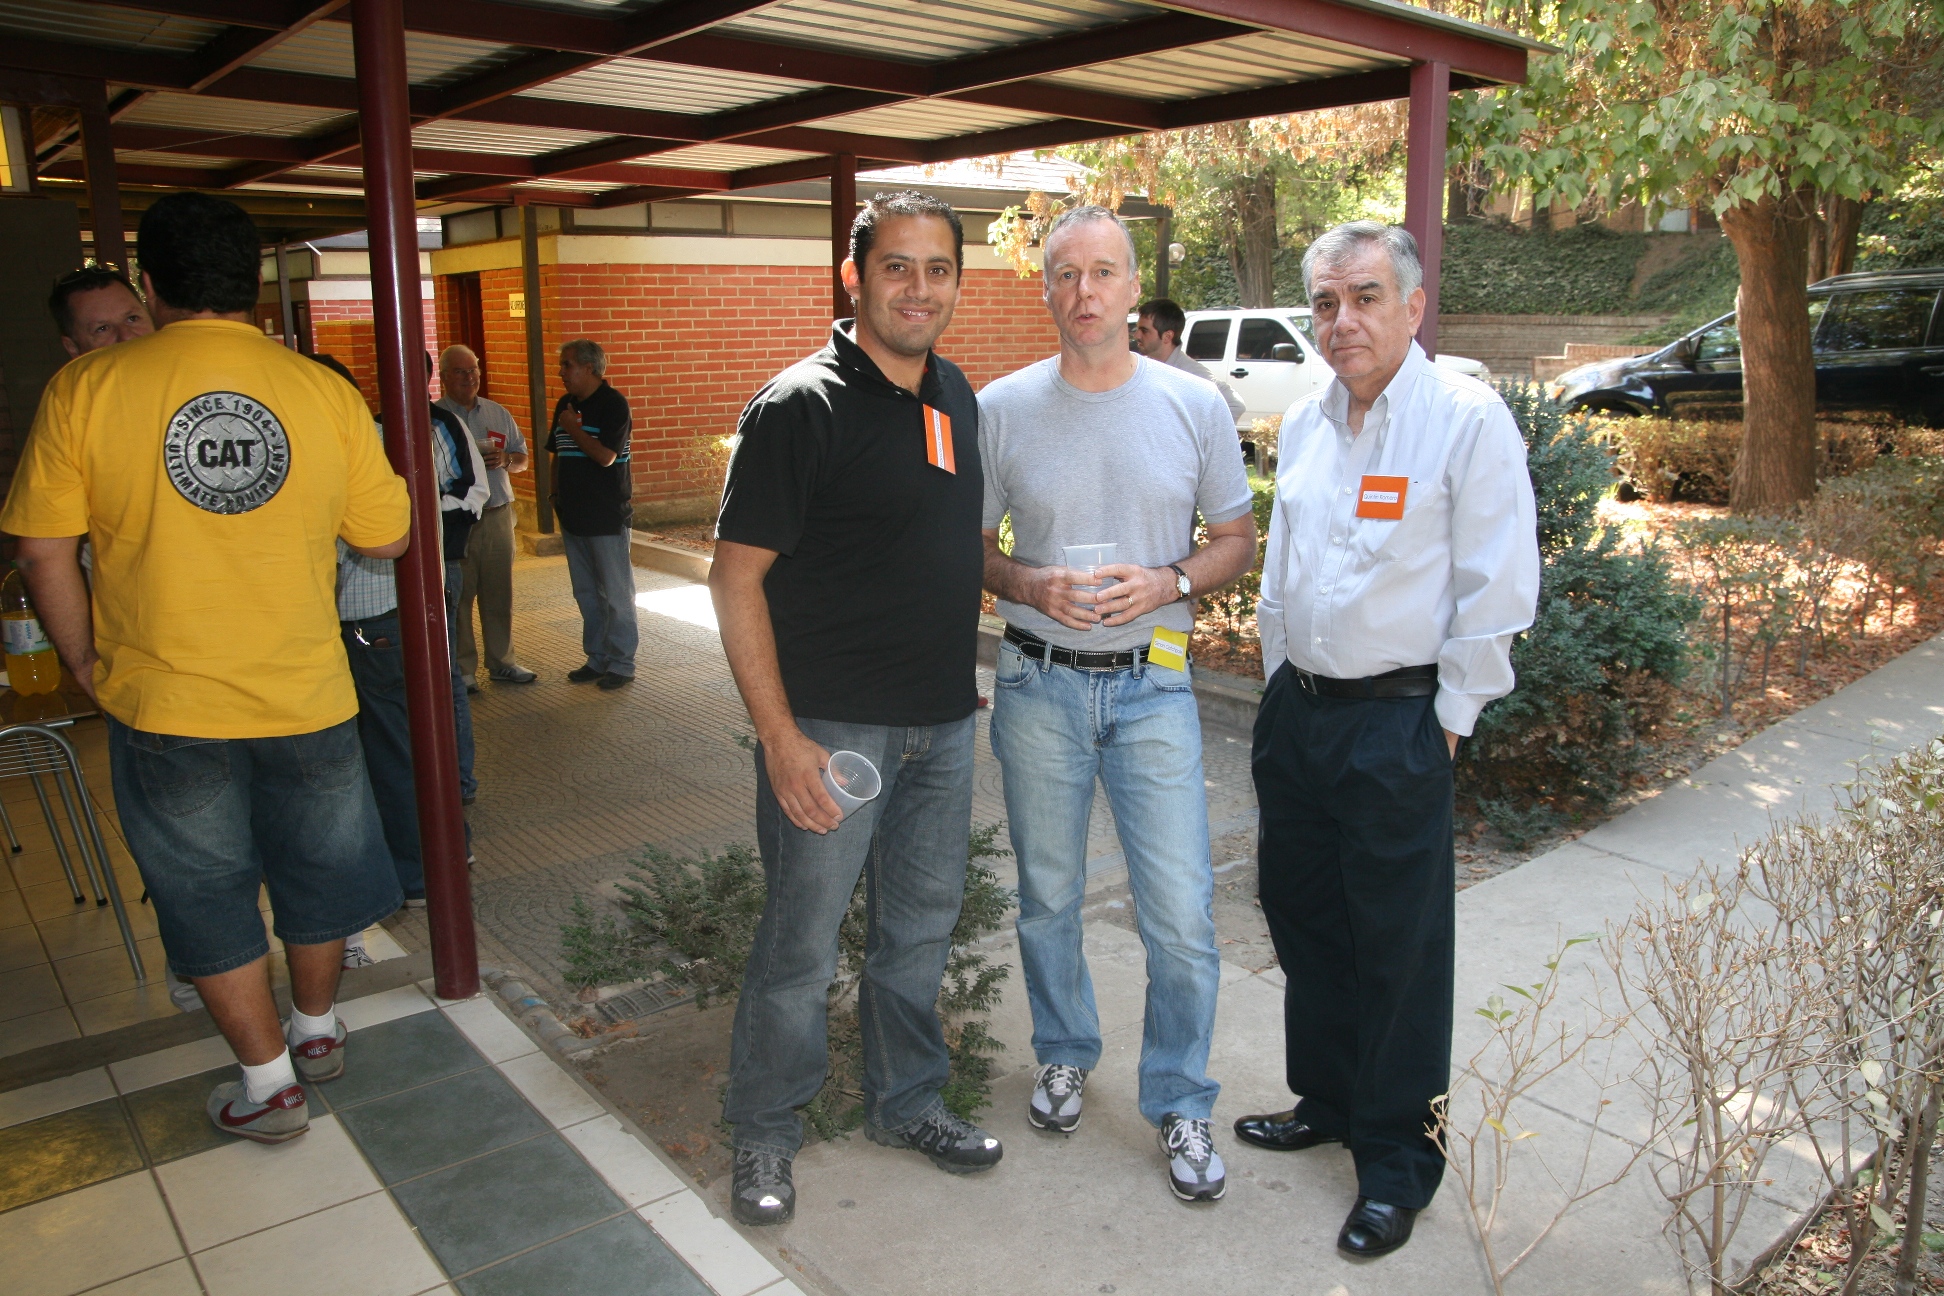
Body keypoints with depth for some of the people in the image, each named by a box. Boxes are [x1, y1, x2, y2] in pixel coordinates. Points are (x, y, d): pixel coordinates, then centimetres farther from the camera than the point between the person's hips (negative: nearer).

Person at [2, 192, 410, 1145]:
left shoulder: (85, 389, -9)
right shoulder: (325, 392, -7)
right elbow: (386, 538, -1)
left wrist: (85, 660, 9)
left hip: (164, 705, -1)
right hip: (308, 696, 1)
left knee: (208, 896, 16)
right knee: (315, 871, 22)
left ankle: (269, 1086, 26)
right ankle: (318, 1031, 42)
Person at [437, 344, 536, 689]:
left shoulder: (498, 413, 13)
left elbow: (522, 459, 16)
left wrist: (505, 460, -6)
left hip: (498, 515, 4)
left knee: (499, 594, 10)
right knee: (458, 598, 0)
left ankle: (501, 662, 20)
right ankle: (462, 670, 9)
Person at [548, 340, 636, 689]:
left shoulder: (613, 404, -10)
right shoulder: (565, 405, 12)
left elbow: (606, 456, -20)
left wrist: (574, 428, -11)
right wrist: (557, 495, 12)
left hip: (607, 517, -8)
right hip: (573, 516, 8)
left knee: (616, 594, 0)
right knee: (586, 593, 13)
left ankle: (621, 663, 7)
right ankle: (597, 658, 22)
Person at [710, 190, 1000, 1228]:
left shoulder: (957, 397, 9)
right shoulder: (800, 406, -13)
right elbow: (736, 576, -14)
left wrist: (964, 667, 15)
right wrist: (780, 735, -19)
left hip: (944, 724, 7)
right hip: (831, 727, -6)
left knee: (921, 925, 18)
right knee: (801, 945, 5)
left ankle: (905, 1103, 38)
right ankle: (763, 1136, 26)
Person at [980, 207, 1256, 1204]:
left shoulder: (1194, 407, -1)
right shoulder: (1001, 409, -1)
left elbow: (1237, 540, 6)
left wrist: (1168, 583, -14)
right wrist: (1030, 586, -16)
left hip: (1152, 684, 0)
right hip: (1038, 683, 1)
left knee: (1181, 915, -2)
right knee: (1047, 896, 15)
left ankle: (1180, 1105, 20)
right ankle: (1064, 1055, 40)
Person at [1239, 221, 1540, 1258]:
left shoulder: (1468, 420, -11)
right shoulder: (1303, 422, 10)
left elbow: (1498, 589, -12)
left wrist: (1446, 719, -11)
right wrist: (1281, 686, 16)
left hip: (1397, 723, -7)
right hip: (1296, 709, 7)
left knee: (1397, 947, 4)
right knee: (1303, 916, 17)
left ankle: (1396, 1157, 21)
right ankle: (1325, 1101, 38)